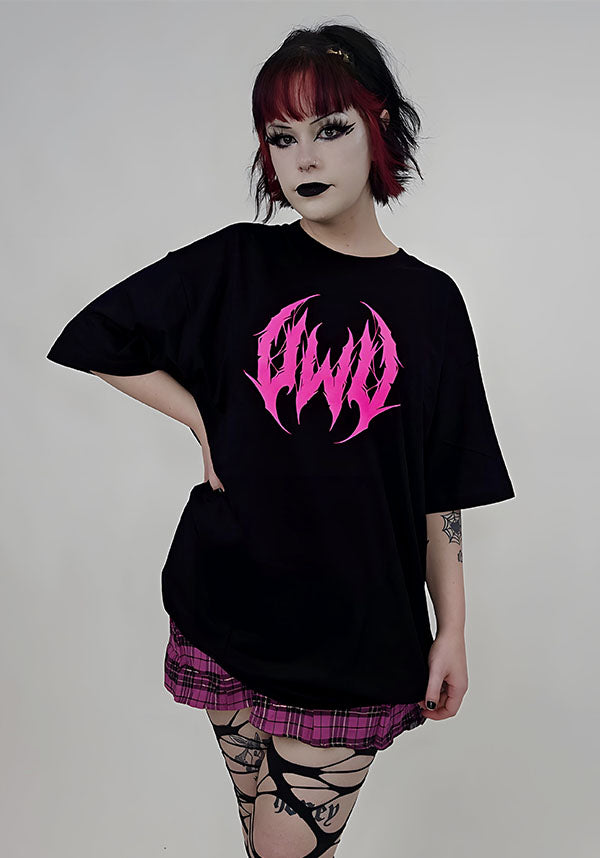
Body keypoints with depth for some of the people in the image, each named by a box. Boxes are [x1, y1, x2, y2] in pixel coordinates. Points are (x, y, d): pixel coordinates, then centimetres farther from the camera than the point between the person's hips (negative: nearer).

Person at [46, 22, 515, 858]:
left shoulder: (429, 301, 0)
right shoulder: (237, 263, 0)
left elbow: (444, 492, 1)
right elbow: (100, 337, 6)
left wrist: (452, 629, 1)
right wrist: (205, 420, -2)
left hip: (358, 629, -1)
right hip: (229, 604, 2)